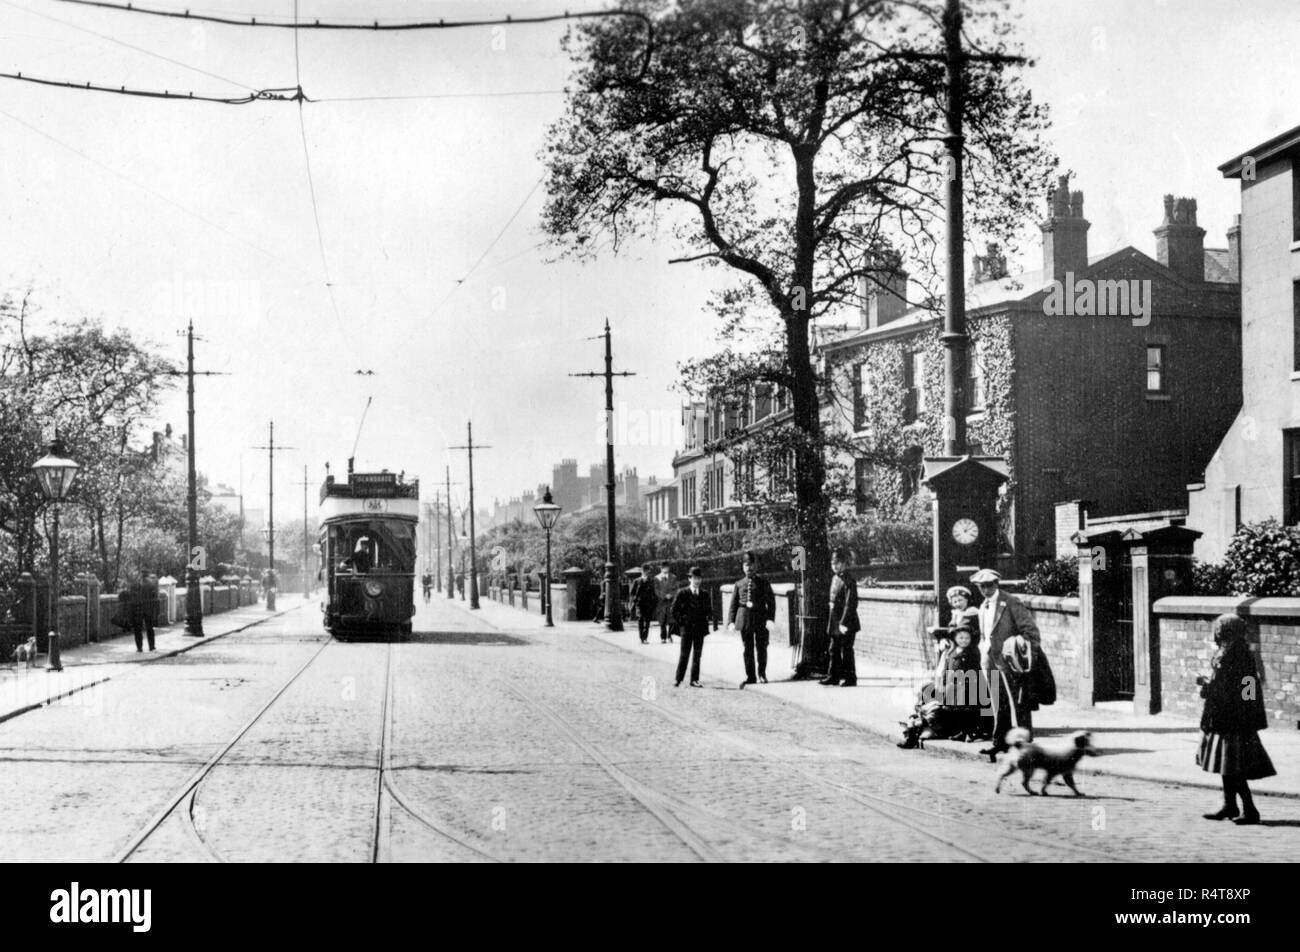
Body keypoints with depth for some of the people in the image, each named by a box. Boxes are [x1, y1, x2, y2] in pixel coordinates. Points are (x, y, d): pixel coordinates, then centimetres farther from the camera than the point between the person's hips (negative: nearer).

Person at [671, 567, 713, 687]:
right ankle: (678, 680, 0)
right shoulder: (682, 594, -2)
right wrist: (680, 622, -3)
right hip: (686, 628, -3)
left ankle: (694, 680, 9)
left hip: (700, 628, 3)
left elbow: (709, 610, 19)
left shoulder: (705, 595, 8)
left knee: (697, 655, 5)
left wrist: (709, 619, 4)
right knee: (684, 655, -5)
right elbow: (673, 610, 1)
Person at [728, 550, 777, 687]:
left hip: (761, 619, -2)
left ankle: (762, 673, 18)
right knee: (747, 649, 3)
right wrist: (731, 621, -3)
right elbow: (734, 604, 9)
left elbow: (771, 601, 1)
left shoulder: (762, 582, 5)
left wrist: (770, 618, -11)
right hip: (744, 618, 2)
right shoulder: (739, 584, 11)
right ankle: (750, 676, 10)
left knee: (761, 647, 3)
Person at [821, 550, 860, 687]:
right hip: (835, 622, 8)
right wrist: (831, 623, 16)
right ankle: (834, 676, 20)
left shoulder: (849, 581, -14)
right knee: (834, 650, 12)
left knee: (847, 651, -2)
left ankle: (850, 679, 6)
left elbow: (851, 604, -19)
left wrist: (844, 623, -22)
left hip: (847, 623, -8)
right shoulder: (835, 579, 13)